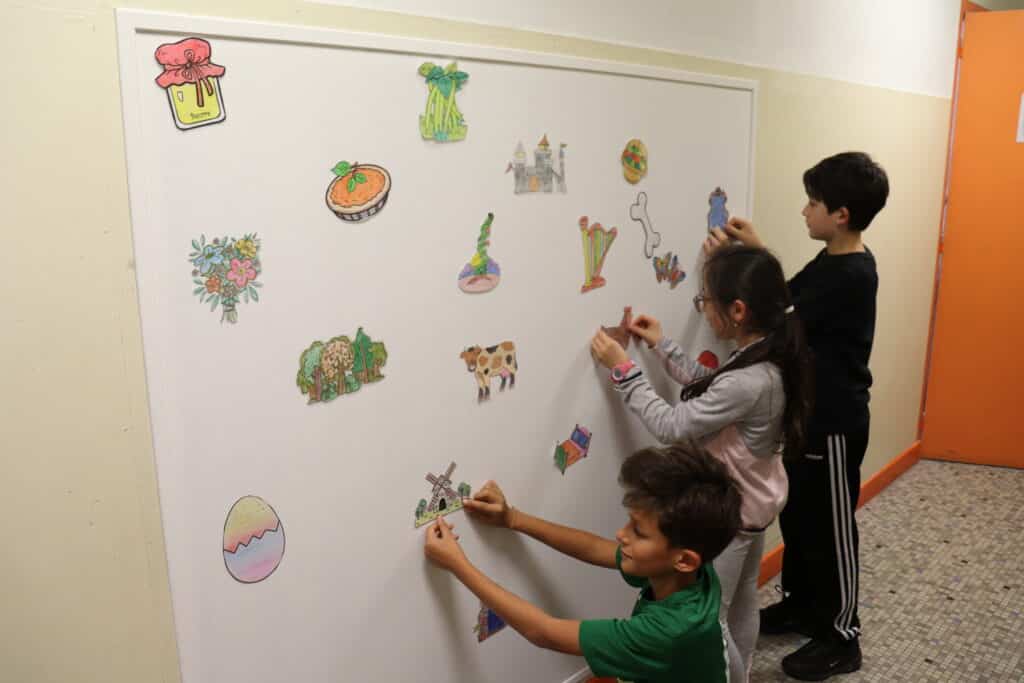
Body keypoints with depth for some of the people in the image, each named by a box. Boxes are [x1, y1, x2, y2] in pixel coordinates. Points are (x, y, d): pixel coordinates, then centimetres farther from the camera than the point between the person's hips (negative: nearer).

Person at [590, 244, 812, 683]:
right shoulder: (770, 358, -6)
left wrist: (623, 370, -21)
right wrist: (662, 346, 8)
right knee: (741, 603, 26)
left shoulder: (749, 382, -36)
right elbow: (708, 388, 10)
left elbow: (670, 425, -28)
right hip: (752, 502, 10)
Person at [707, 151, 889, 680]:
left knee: (830, 527, 5)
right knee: (795, 513, 20)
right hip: (808, 414, 9)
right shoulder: (834, 261, 5)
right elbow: (789, 295, 15)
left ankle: (841, 638, 22)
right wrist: (757, 251, 5)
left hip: (834, 424, -9)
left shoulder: (849, 275, -24)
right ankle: (800, 604, 39)